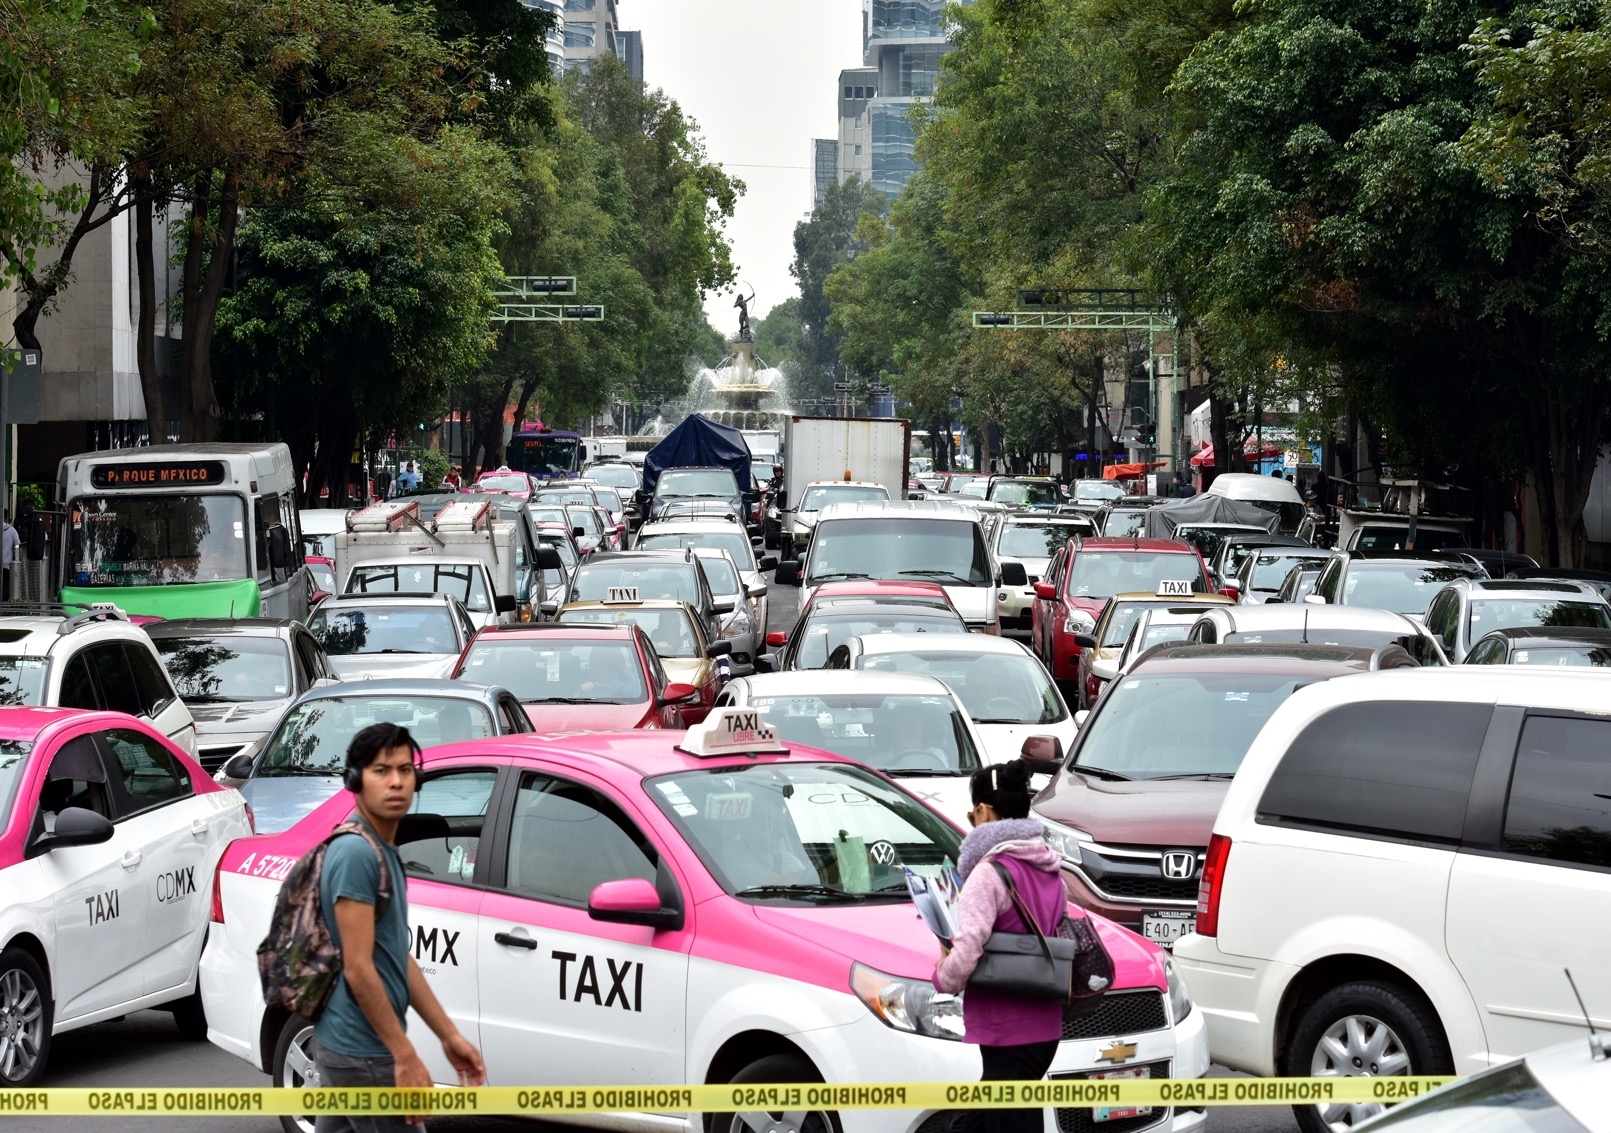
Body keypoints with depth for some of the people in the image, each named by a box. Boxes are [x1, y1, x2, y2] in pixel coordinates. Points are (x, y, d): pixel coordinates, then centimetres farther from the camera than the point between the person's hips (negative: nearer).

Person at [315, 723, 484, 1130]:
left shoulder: (386, 854, 13)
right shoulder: (356, 853, -17)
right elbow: (358, 967, -21)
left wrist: (449, 1035, 18)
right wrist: (405, 1056, -21)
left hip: (346, 1045, 10)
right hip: (363, 1051, -10)